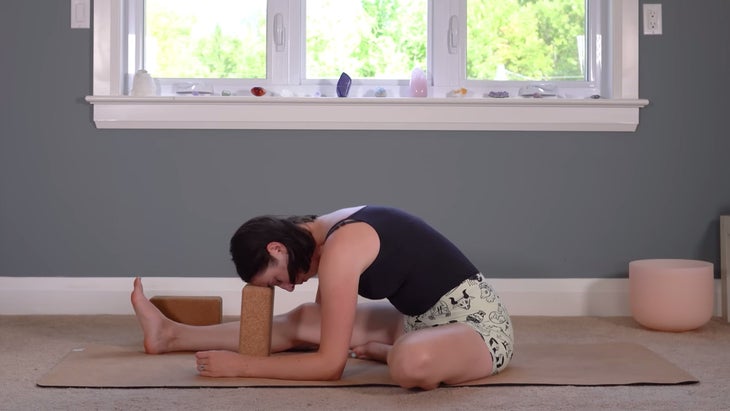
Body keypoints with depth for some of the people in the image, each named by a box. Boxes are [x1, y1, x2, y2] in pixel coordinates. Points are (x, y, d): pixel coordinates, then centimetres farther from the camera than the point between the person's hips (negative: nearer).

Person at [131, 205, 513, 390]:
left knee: (412, 362, -43)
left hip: (477, 321, -9)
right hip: (429, 315, 9)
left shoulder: (339, 250, -24)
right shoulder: (327, 231, 3)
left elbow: (330, 364, -23)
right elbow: (324, 319, 18)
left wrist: (241, 365, -16)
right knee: (304, 321, 11)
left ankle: (382, 352, -9)